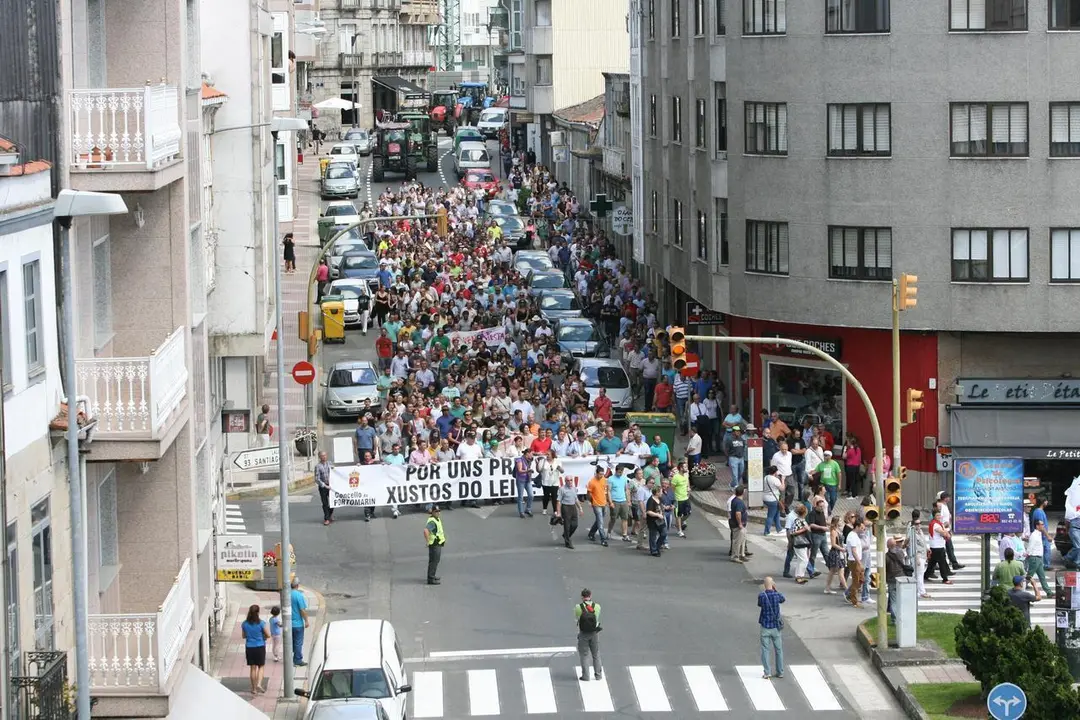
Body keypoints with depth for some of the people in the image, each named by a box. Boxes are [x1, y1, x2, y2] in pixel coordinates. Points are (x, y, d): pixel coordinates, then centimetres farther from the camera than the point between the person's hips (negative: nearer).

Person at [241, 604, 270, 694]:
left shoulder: (245, 624, -5)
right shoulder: (261, 623, -13)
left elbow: (244, 636, 8)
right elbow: (268, 635, -7)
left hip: (249, 648, 2)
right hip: (260, 647, -2)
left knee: (252, 668, 10)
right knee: (260, 666, 11)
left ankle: (254, 689, 14)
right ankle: (259, 684, -8)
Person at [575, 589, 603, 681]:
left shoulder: (578, 607, -13)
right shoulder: (597, 606, -7)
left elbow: (576, 619, 0)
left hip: (583, 634, -2)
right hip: (594, 633, 2)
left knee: (584, 655, 8)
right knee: (596, 655, 16)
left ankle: (585, 676, 6)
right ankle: (598, 675, 19)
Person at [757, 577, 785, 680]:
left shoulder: (761, 596, -13)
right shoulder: (777, 595, -10)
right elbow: (783, 598, 13)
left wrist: (763, 590, 12)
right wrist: (775, 589, 9)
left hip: (765, 628, -1)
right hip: (776, 627, 1)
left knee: (766, 650, 4)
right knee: (779, 650, 13)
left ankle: (767, 672, -3)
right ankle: (780, 672, 17)